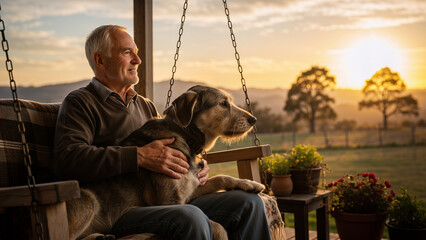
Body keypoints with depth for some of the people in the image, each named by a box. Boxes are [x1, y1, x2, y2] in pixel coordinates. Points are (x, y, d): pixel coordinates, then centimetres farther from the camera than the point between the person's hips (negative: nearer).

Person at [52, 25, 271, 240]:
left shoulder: (146, 105, 25)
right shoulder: (80, 103, 2)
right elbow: (66, 159, -16)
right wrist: (139, 157, -21)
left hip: (166, 204, 7)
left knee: (248, 203, -8)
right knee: (190, 218, -36)